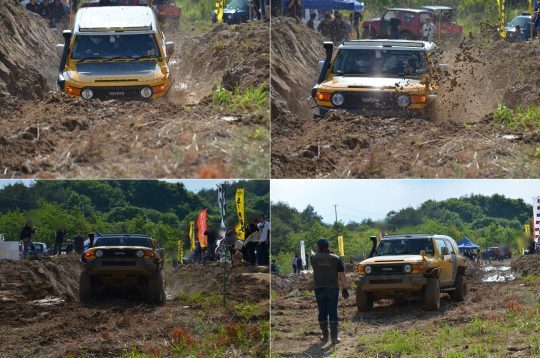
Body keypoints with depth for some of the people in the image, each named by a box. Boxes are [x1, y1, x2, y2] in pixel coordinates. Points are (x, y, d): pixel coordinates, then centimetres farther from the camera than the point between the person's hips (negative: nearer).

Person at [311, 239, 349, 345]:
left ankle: (325, 336, 13)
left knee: (322, 312, 9)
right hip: (333, 288, 0)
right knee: (333, 312, 0)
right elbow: (342, 275, -2)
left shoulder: (314, 258, 0)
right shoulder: (336, 259, -1)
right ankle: (334, 337, -6)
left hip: (319, 288, 0)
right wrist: (345, 289, 4)